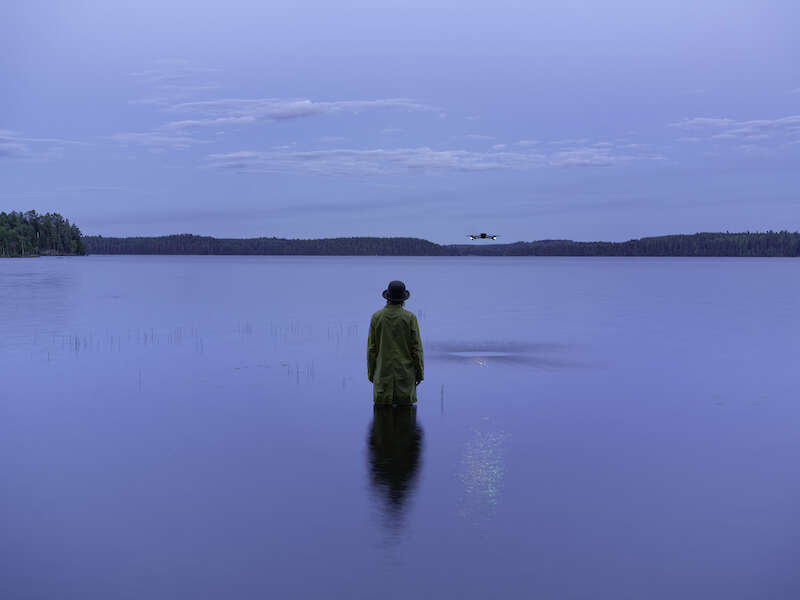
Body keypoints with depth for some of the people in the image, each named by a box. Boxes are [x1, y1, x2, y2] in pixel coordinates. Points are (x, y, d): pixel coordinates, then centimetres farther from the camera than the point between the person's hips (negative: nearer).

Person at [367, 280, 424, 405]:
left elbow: (371, 348, -1)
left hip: (383, 372, 1)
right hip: (405, 372, -1)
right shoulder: (410, 318, -8)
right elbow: (416, 348, -7)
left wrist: (371, 373, 8)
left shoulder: (376, 317, -4)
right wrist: (419, 374, 2)